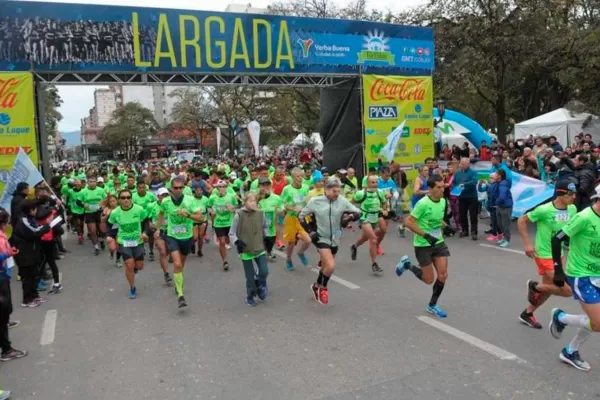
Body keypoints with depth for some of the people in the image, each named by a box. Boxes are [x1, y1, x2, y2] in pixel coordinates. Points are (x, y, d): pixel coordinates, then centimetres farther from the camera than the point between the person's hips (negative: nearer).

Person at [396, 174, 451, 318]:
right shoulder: (423, 203, -22)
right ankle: (407, 264, 27)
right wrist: (426, 235, -25)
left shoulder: (443, 201, 1)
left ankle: (432, 305, 20)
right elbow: (408, 222, -21)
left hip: (438, 242, 6)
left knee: (443, 275, 0)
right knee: (429, 279, 1)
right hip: (423, 245, -6)